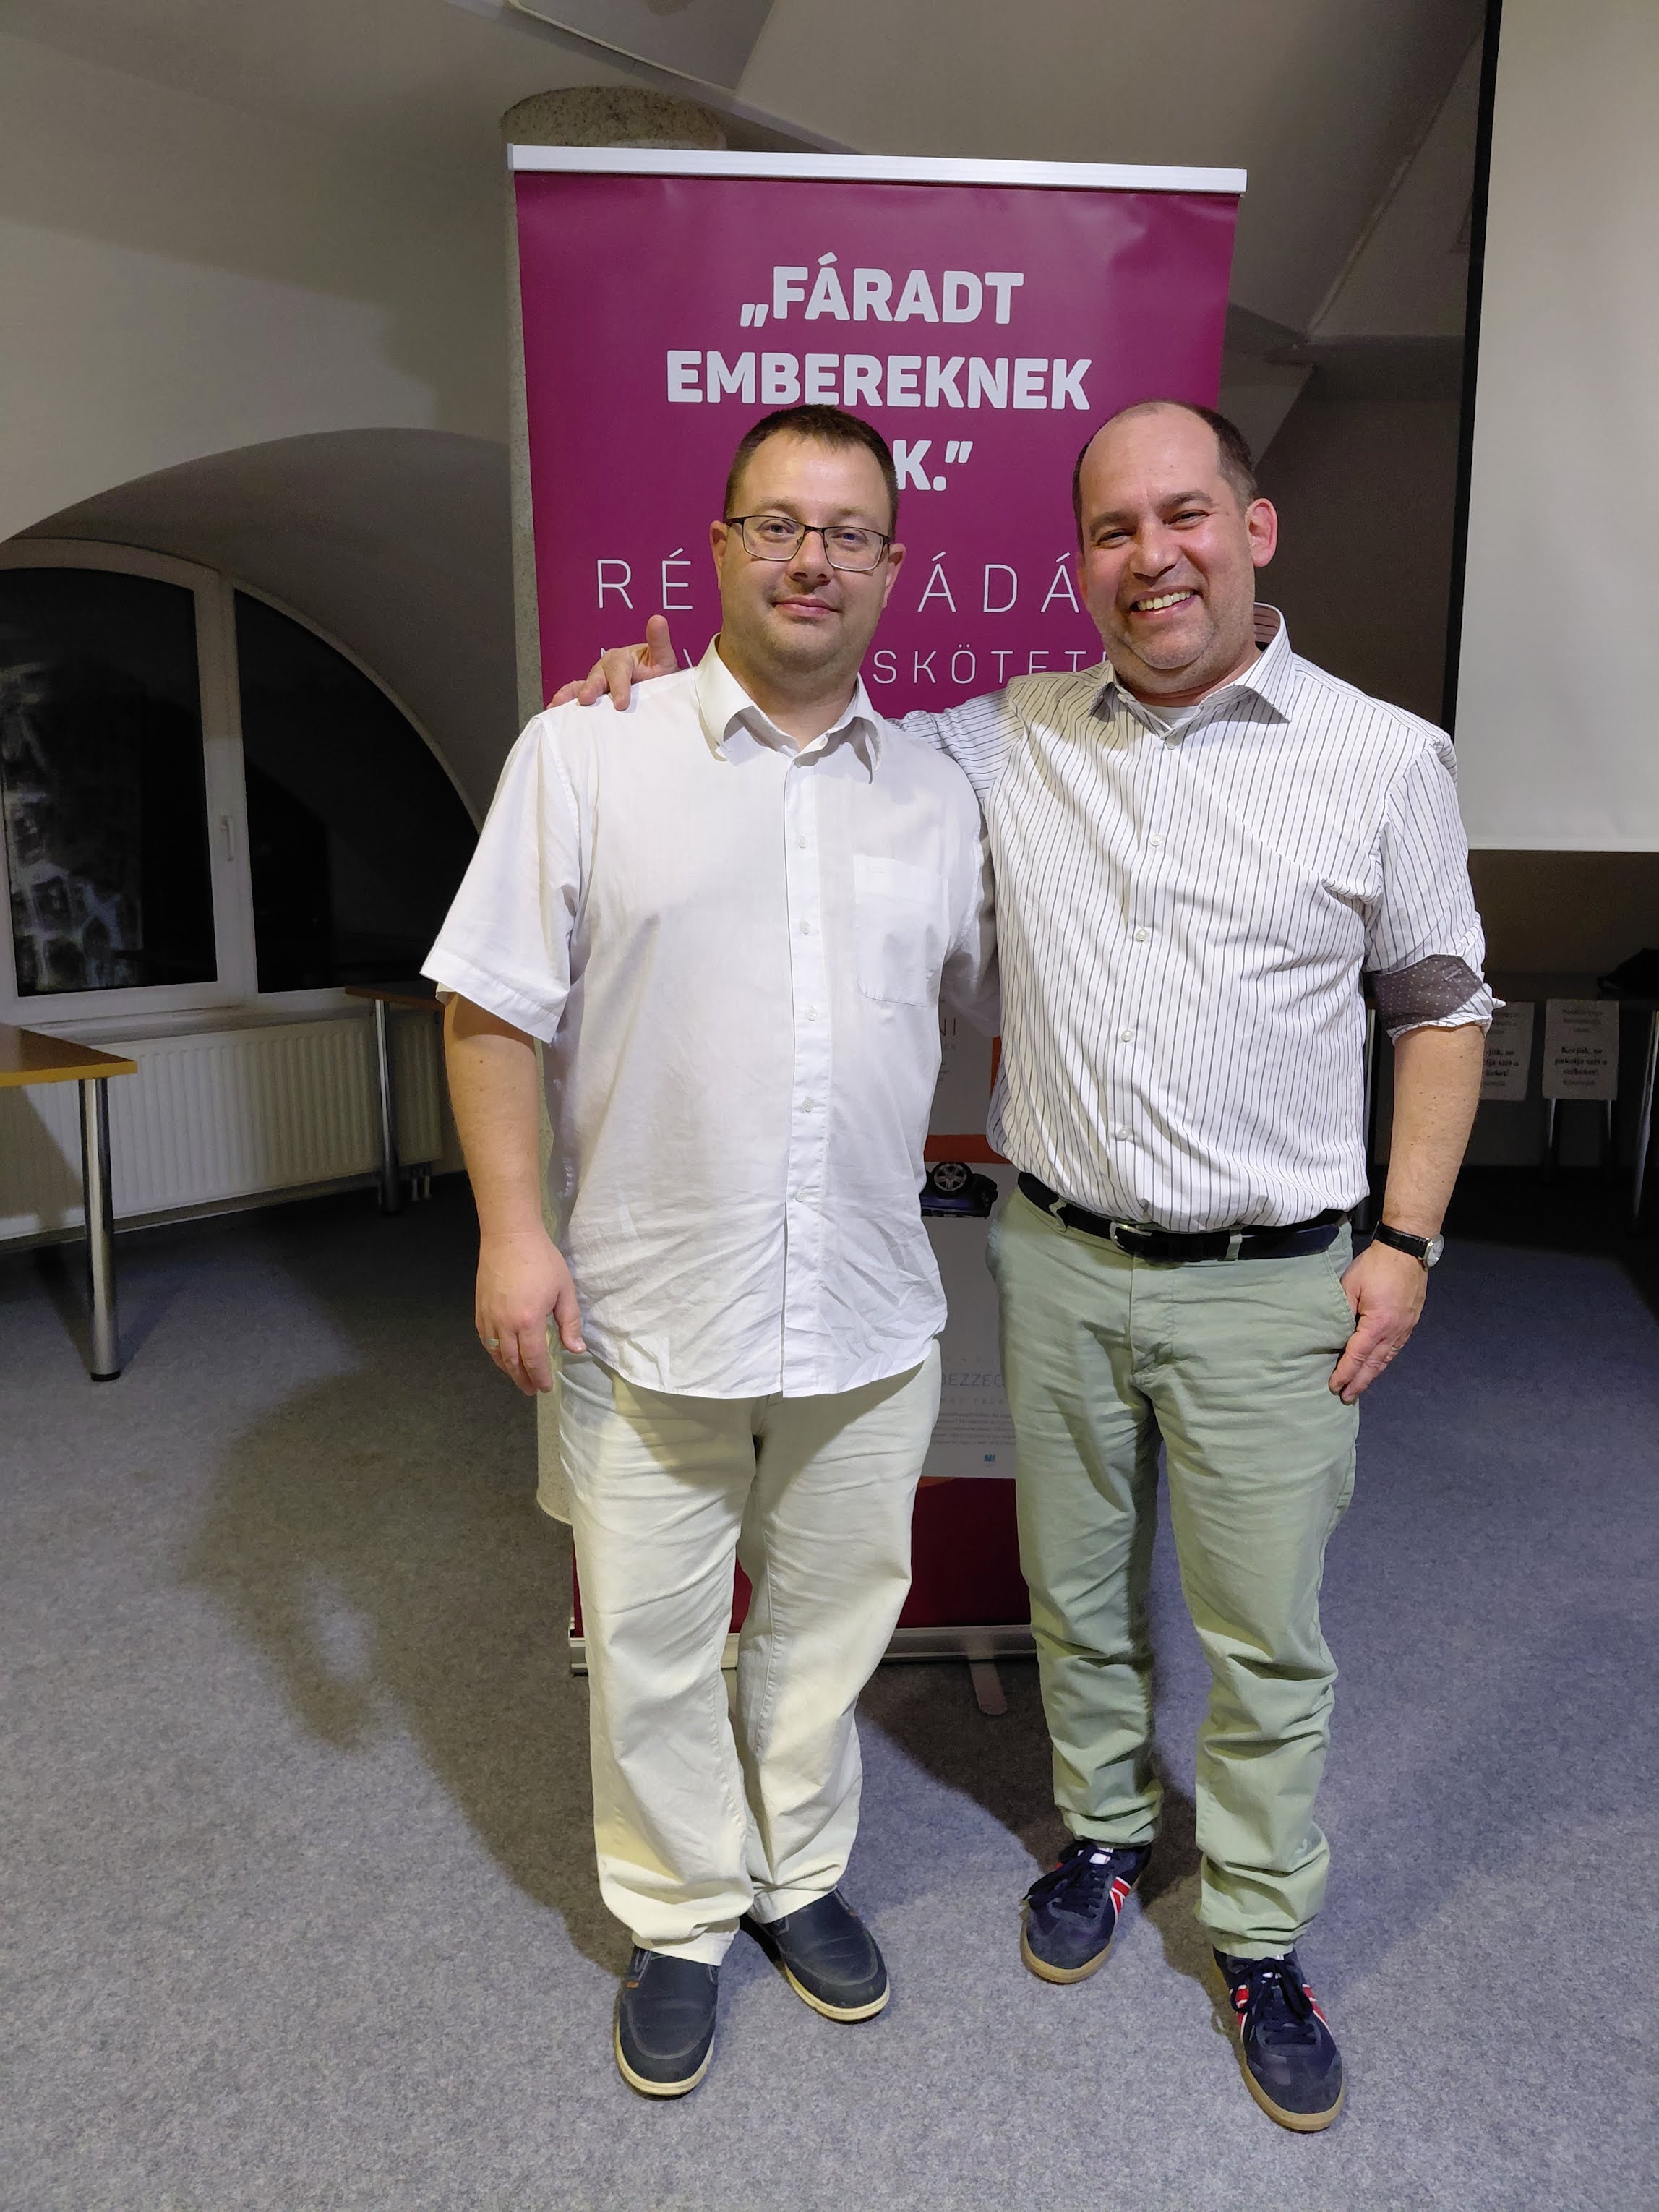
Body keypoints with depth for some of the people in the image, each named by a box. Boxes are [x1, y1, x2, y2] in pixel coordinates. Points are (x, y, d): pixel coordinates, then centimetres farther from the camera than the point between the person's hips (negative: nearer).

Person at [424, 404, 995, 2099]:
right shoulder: (584, 753, -4)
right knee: (650, 1649, 13)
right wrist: (511, 1220, -11)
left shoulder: (936, 795, 6)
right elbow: (493, 1004, -5)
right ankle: (680, 1920, 39)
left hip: (870, 1321, 3)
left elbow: (984, 999, 18)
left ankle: (797, 1874, 45)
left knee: (827, 1627, 20)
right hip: (648, 1320, -2)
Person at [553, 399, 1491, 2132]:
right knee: (1075, 1593, 19)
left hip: (1269, 1285, -2)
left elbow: (1440, 1008, 3)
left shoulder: (1385, 760, -3)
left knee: (1265, 1639, 11)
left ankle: (1260, 1940, 35)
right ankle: (1101, 1834, 45)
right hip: (1056, 1263, 2)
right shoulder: (1013, 739, 2)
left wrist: (1406, 1238, -3)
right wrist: (668, 678, -3)